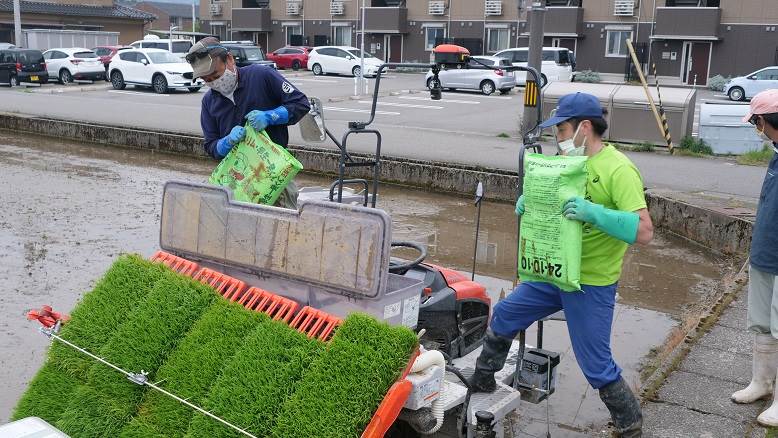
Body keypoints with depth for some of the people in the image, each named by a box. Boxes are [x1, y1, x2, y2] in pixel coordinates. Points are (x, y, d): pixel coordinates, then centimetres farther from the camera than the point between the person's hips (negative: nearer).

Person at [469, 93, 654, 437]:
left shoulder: (618, 169, -20)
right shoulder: (570, 162, 5)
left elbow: (644, 231, -26)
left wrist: (593, 212, -36)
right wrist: (529, 202, -4)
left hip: (591, 284, -8)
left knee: (597, 366, 1)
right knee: (504, 317, 17)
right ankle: (482, 382, 38)